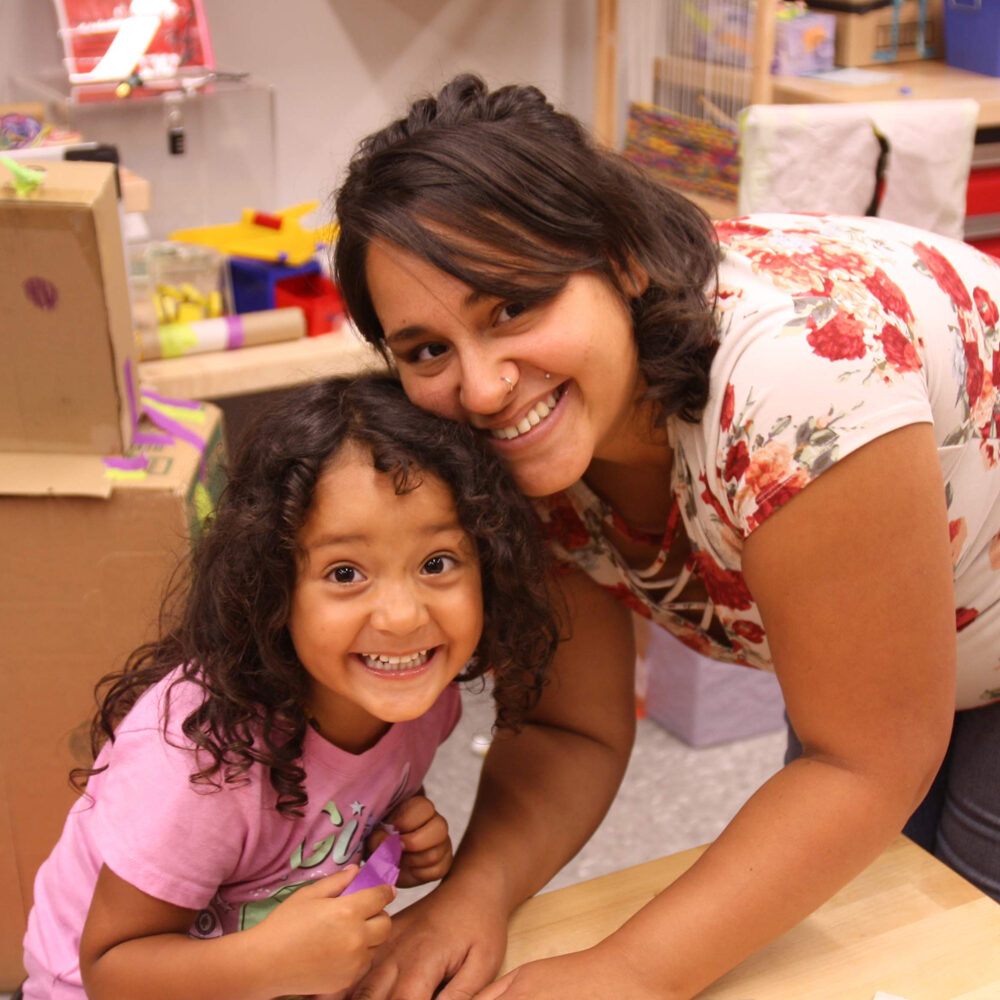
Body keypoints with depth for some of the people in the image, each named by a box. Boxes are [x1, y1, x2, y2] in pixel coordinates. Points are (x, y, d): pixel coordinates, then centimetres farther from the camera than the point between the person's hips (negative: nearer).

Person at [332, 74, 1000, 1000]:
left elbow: (868, 763, -30)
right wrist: (475, 887, -29)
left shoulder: (797, 367, -39)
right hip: (862, 665, 5)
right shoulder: (523, 439, -18)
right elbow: (575, 732, -11)